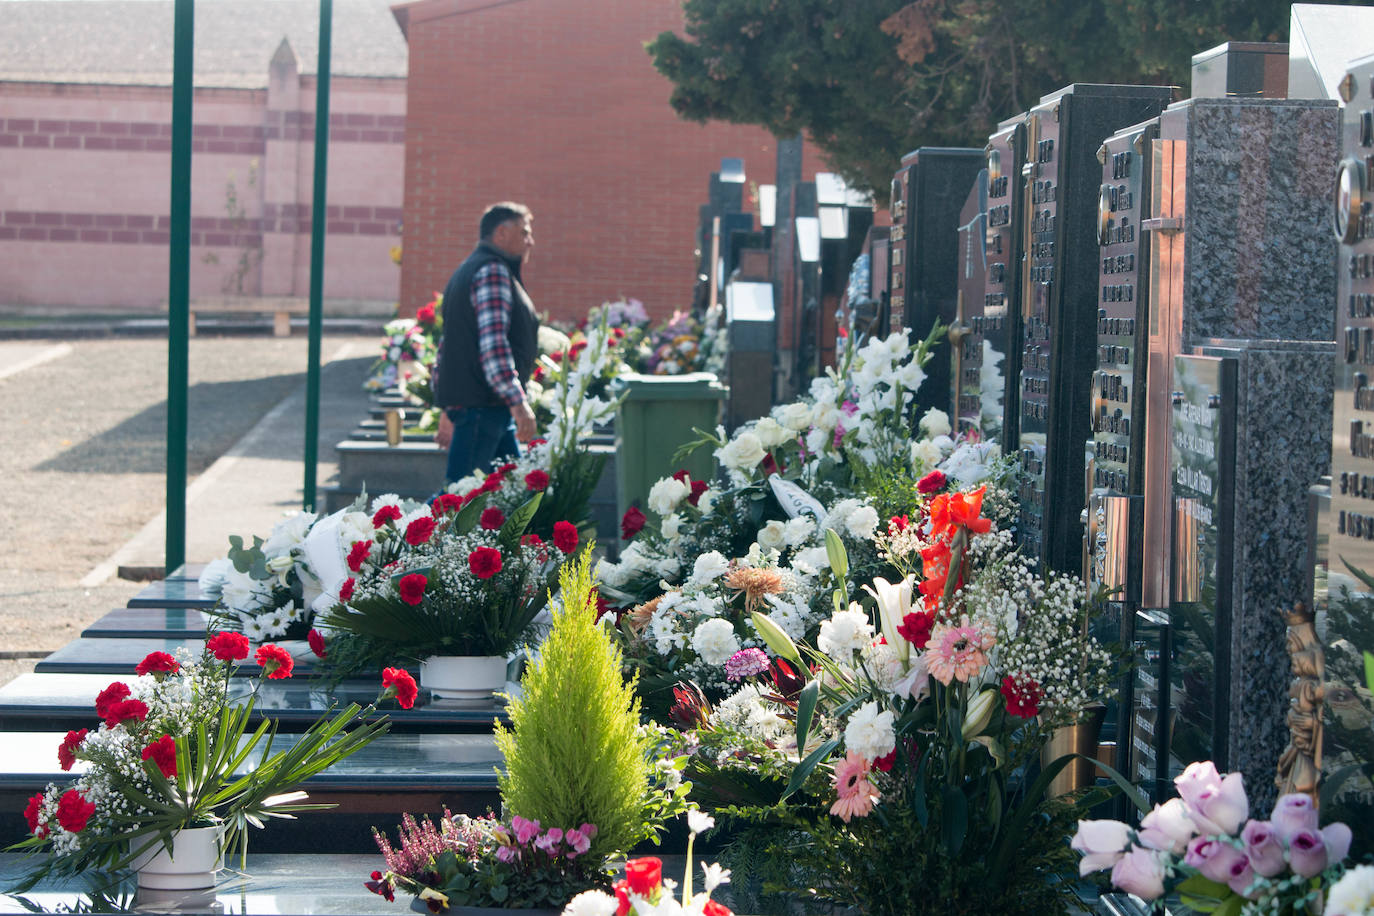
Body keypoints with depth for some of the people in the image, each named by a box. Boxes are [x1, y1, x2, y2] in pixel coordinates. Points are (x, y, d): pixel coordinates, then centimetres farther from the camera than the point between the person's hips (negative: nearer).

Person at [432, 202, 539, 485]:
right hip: (482, 404, -11)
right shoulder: (493, 271, -10)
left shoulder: (469, 271, 24)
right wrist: (518, 402, -25)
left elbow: (448, 344, 25)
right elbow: (493, 342, -22)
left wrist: (447, 409, 26)